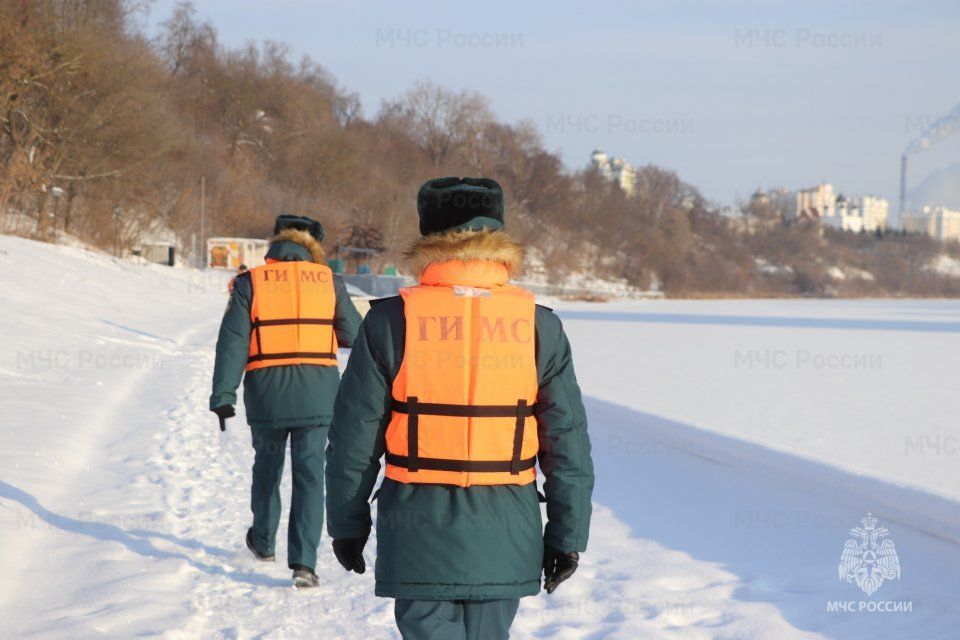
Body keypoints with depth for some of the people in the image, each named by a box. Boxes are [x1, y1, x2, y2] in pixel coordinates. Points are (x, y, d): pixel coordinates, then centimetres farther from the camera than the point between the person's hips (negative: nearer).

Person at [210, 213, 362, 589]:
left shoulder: (251, 282, 0)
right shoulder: (328, 281, 2)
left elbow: (232, 342, -5)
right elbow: (354, 336, 8)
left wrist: (223, 395, -5)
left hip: (267, 393, 0)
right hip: (317, 395, 0)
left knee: (267, 466, 20)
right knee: (310, 474, 1)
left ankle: (263, 543, 37)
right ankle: (303, 562, -10)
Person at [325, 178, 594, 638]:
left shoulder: (391, 321, -6)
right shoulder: (539, 326, -1)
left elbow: (354, 436, -2)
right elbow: (568, 443, 1)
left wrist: (348, 524, 9)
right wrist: (568, 535, 9)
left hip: (419, 534, -2)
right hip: (505, 538, 2)